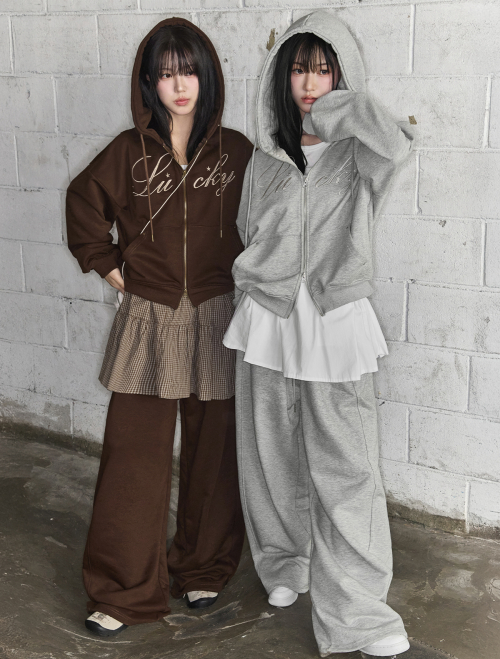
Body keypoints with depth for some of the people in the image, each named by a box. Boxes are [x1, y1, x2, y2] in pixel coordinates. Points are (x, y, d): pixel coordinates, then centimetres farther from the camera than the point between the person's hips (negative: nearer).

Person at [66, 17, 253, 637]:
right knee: (133, 454, 0)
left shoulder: (235, 151, 1)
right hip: (148, 320, 0)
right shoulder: (130, 151, 1)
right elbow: (83, 203, 15)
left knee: (213, 453, 9)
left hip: (217, 320, 0)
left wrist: (240, 275, 4)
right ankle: (124, 590, 13)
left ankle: (204, 569, 28)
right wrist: (108, 266, 8)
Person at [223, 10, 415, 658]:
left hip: (335, 323, -3)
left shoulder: (356, 154, -2)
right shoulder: (266, 157, 8)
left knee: (345, 469, -4)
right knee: (274, 457, 13)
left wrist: (337, 106, -12)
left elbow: (394, 144, -26)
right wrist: (249, 309, 13)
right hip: (267, 320, 3)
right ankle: (285, 562, 37)